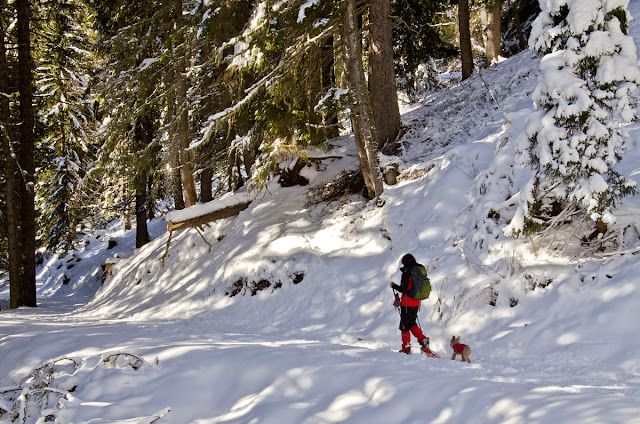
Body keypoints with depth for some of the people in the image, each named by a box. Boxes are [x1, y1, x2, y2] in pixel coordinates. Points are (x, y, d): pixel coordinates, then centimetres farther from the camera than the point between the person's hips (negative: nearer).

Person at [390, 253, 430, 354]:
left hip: (407, 303, -7)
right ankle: (423, 339, 2)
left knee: (404, 325, 6)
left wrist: (394, 286, -6)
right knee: (412, 323, 20)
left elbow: (404, 289, -21)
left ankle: (406, 347, 10)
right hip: (416, 303, 7)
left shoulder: (406, 273, -16)